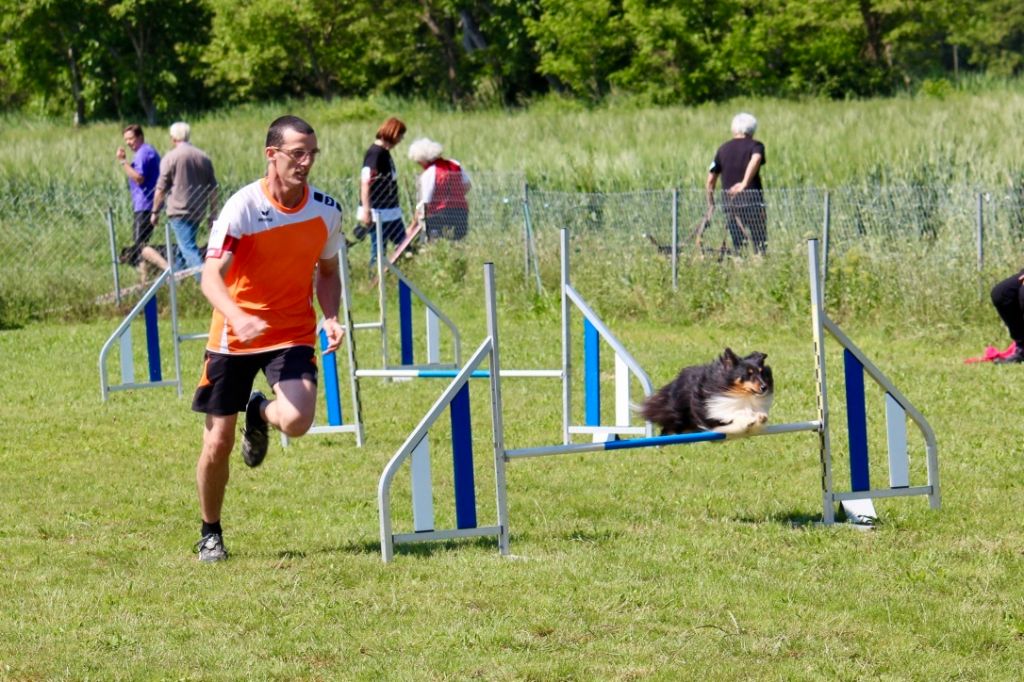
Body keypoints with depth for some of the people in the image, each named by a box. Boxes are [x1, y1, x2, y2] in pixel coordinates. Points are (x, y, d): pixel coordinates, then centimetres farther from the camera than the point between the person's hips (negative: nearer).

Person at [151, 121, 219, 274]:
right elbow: (212, 189, 11)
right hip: (198, 211, 6)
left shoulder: (170, 158, -7)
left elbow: (161, 189, -7)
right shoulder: (204, 157, 8)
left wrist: (155, 212, 3)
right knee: (184, 245, 22)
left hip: (179, 211, -6)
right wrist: (213, 214, 19)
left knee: (188, 248, -11)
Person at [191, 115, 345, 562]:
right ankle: (210, 533, 25)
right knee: (218, 441, 1)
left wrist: (331, 318, -5)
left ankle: (261, 413, 16)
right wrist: (238, 318, -43)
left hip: (293, 333, 2)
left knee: (296, 421, -23)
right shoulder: (243, 207, -16)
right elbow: (211, 276, -24)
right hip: (235, 336, -2)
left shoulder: (326, 210, -3)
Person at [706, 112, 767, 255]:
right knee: (760, 245, 0)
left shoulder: (723, 149, 15)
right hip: (751, 200, -4)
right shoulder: (755, 146, 3)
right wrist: (745, 183, -29)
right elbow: (755, 160, -22)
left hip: (729, 202, 4)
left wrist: (710, 203, 22)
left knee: (738, 246, 10)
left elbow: (711, 179, 14)